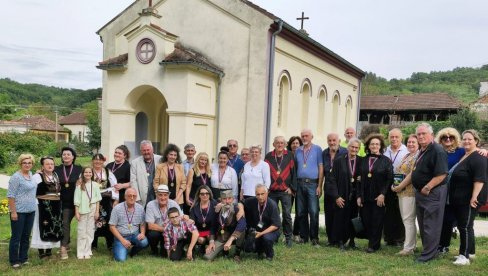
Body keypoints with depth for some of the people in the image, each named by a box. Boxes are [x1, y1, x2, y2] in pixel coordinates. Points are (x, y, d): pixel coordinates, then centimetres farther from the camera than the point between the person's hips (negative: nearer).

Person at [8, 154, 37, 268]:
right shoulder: (16, 177, -13)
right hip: (19, 211, -7)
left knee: (26, 236, 13)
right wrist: (13, 212, -16)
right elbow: (11, 195, -14)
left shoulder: (31, 174, 9)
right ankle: (14, 261, 13)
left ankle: (23, 258, 24)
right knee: (16, 237, 3)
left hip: (31, 211, 7)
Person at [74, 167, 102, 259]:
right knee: (81, 232, 2)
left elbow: (98, 199, 6)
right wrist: (76, 212, -4)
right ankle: (80, 253, 8)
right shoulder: (79, 186, 3)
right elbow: (77, 200, 2)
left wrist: (97, 211, 1)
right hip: (82, 211, -1)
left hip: (92, 211, 1)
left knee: (90, 231, 3)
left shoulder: (95, 185, 5)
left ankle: (87, 252, 10)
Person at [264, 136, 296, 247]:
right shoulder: (268, 156, 6)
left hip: (286, 191, -2)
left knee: (286, 215, -4)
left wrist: (292, 188, -3)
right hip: (271, 191, 2)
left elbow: (294, 173, 2)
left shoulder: (290, 156, 3)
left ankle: (288, 238, 7)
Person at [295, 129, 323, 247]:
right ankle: (303, 237, 16)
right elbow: (295, 167, 14)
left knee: (313, 212, -7)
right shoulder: (298, 151, 14)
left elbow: (321, 168, -2)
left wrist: (319, 186, -8)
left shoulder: (317, 149, 2)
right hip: (300, 184, 4)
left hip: (312, 184, -4)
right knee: (301, 212, 8)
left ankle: (314, 238, 2)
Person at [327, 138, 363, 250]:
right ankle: (341, 241, 16)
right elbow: (332, 179, -6)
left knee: (353, 218, 7)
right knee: (341, 218, 3)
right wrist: (336, 196, -10)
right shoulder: (339, 160, -4)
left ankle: (351, 240, 23)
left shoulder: (361, 161, 3)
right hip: (342, 196, -2)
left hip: (355, 195, 2)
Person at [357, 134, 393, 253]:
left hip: (378, 197, -3)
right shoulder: (364, 160, 9)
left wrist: (383, 194, -14)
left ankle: (374, 245, 16)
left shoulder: (386, 160, -2)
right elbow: (361, 179, 9)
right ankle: (372, 241, 23)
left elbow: (389, 179, -6)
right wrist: (359, 196, 3)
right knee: (366, 220, 6)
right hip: (365, 197, 4)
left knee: (376, 221, 3)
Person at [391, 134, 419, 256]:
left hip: (410, 192, -9)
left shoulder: (417, 157, -10)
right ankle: (412, 245, 22)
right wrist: (394, 185, 7)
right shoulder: (406, 156, 18)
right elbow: (398, 172, 22)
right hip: (402, 192, 9)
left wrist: (400, 186, -17)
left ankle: (408, 248, -1)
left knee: (408, 219, -6)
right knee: (407, 219, 13)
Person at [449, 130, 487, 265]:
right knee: (462, 226, 15)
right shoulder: (462, 155, 15)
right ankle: (470, 252, 26)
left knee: (465, 227, -6)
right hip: (459, 199, 10)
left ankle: (465, 255, -1)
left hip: (469, 200, -10)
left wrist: (474, 197, -28)